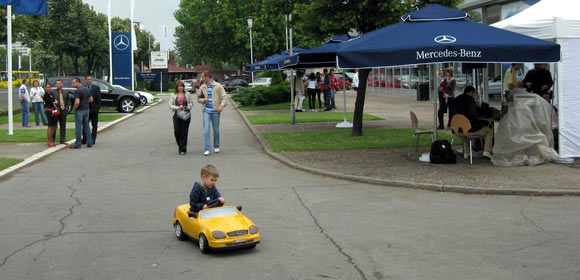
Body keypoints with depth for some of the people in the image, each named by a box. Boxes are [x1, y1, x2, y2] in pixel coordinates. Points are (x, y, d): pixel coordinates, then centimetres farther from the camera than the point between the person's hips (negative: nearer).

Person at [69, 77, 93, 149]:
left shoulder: (77, 91, -17)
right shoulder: (86, 89, 8)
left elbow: (77, 102, -24)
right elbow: (91, 99, 15)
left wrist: (74, 108, -8)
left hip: (79, 110, -8)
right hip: (86, 109, 8)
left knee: (78, 127, 0)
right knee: (86, 126, 13)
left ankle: (78, 144, 5)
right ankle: (89, 143, 15)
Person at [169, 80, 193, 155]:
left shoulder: (187, 94, 7)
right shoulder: (173, 95, 6)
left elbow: (191, 102, 15)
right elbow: (170, 106, 2)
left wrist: (189, 107, -7)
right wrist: (178, 107, -13)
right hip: (177, 116, 0)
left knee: (184, 133, -2)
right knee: (176, 132, -5)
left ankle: (183, 149, 4)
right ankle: (180, 145, 22)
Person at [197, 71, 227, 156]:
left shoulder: (218, 86, -2)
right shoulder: (202, 87, 9)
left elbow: (224, 97, -4)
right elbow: (198, 98, 19)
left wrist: (222, 105, -20)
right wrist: (203, 100, -3)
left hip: (215, 111, -2)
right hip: (206, 111, 2)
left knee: (216, 129, 8)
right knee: (206, 129, -8)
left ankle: (216, 147, 26)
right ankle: (207, 149, -8)